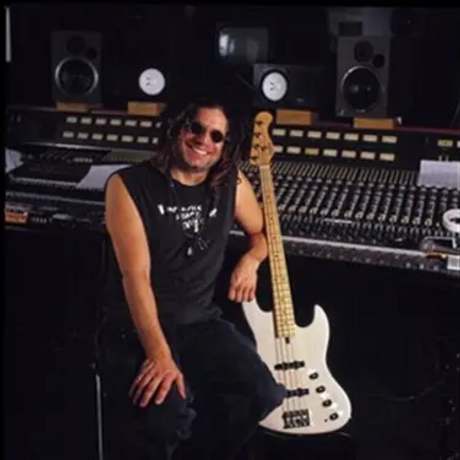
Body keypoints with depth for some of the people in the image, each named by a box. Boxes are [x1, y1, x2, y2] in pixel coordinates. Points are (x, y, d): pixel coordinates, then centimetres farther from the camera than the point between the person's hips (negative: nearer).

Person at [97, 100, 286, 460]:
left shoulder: (232, 184, 4)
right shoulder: (129, 185, -10)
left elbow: (262, 231, 23)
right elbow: (135, 275, -18)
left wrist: (251, 260, -2)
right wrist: (159, 355, -28)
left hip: (201, 322, 5)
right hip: (134, 328, -5)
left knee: (263, 394, -18)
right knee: (162, 414, -32)